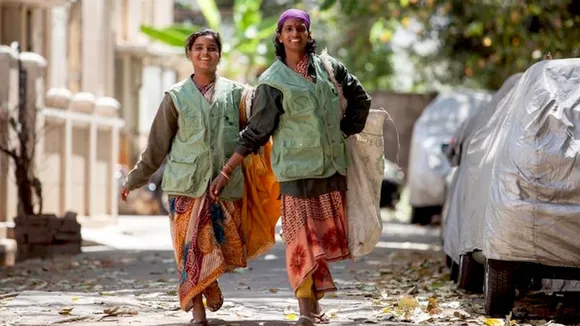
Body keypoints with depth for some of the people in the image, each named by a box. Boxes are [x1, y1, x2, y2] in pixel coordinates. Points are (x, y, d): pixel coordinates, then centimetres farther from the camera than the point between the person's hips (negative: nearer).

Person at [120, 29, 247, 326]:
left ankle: (208, 287, 27)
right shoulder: (176, 97, 7)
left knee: (226, 247, -2)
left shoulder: (235, 93, 9)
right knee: (191, 248, -4)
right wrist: (135, 179, 11)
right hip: (187, 185, -1)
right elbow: (157, 145, 11)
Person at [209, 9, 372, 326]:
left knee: (327, 236, 6)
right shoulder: (272, 81, -2)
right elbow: (255, 132, -1)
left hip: (332, 166, 4)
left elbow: (360, 99, 19)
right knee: (302, 238, -6)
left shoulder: (328, 67, 7)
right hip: (297, 168, -4)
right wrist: (225, 172, -4)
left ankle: (313, 298, 20)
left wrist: (345, 131, 14)